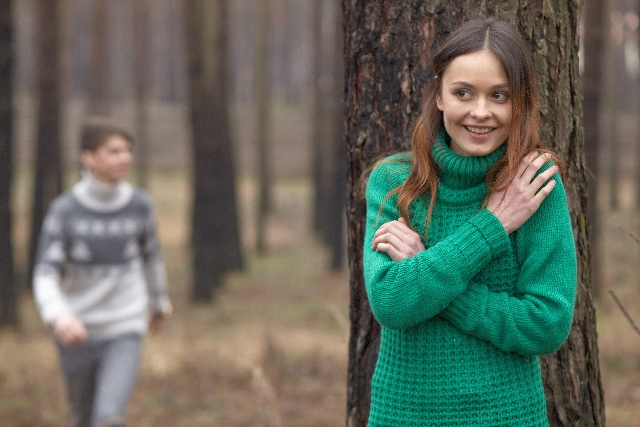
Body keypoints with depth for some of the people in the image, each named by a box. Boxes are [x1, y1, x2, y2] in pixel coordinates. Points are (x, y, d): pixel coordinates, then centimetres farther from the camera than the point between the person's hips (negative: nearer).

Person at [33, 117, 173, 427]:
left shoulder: (138, 204, -6)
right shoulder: (64, 209, -11)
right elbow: (45, 275, -16)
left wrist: (159, 302, 27)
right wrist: (58, 317, -37)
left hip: (125, 332, 0)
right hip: (77, 334, 1)